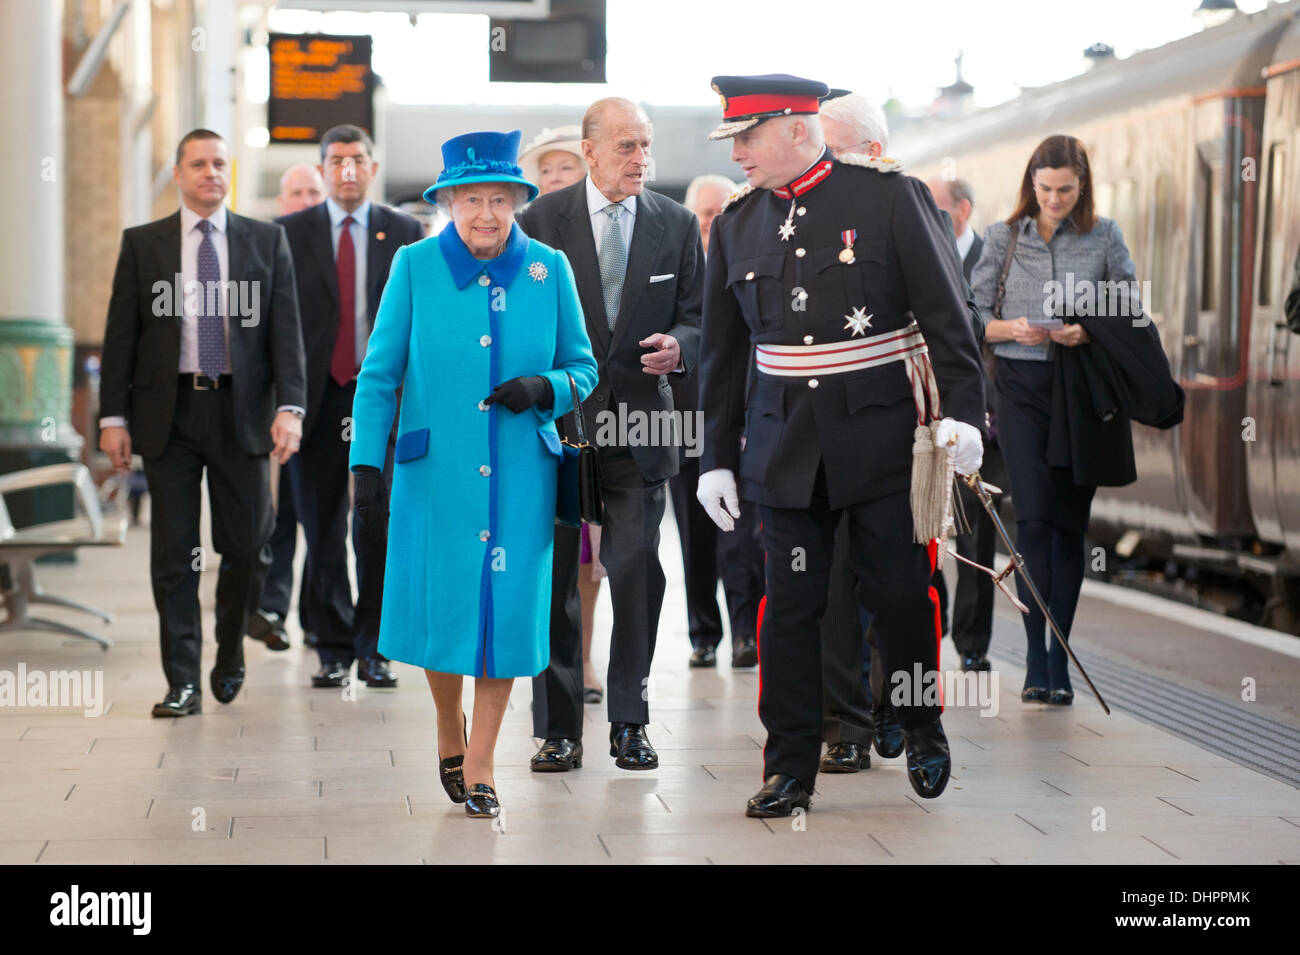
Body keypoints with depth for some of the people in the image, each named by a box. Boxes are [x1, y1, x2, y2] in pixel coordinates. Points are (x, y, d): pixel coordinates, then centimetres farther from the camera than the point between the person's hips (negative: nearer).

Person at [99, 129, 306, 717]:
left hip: (241, 411, 0)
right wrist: (113, 415, -2)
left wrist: (289, 406, -11)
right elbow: (121, 335, 5)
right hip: (170, 414, 0)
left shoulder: (266, 242, 7)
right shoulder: (142, 244, 7)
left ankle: (229, 656, 28)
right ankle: (183, 683, 4)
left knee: (246, 547, 4)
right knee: (173, 553, -1)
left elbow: (285, 329, 1)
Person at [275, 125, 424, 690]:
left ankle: (373, 649, 7)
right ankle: (334, 650, 13)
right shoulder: (289, 234, 7)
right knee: (323, 532, 4)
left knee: (379, 527, -4)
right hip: (317, 396, 0)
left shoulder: (405, 233, 9)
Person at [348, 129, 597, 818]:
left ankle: (478, 765, 15)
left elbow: (582, 368, 9)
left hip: (521, 477, 1)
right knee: (440, 610, 2)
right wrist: (366, 464, -6)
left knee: (506, 611, 1)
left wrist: (546, 389, -12)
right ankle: (449, 729, 31)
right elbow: (378, 374, 1)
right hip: (435, 475, -1)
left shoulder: (549, 270, 2)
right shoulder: (414, 267, -1)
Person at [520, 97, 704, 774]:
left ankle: (630, 722, 11)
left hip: (638, 425, 1)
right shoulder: (540, 222, 1)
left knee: (638, 575, -1)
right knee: (554, 578, 2)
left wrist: (679, 345, -13)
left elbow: (697, 316, 10)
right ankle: (558, 728, 11)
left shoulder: (676, 225, 6)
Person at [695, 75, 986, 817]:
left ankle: (924, 728, 26)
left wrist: (962, 413, -11)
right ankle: (790, 769, 8)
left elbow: (946, 311, -4)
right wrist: (718, 458, 11)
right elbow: (723, 355, 13)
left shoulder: (891, 198, -3)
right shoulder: (737, 225, 8)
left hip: (884, 434, -3)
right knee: (791, 603, 1)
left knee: (902, 591, 2)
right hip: (786, 444, 3)